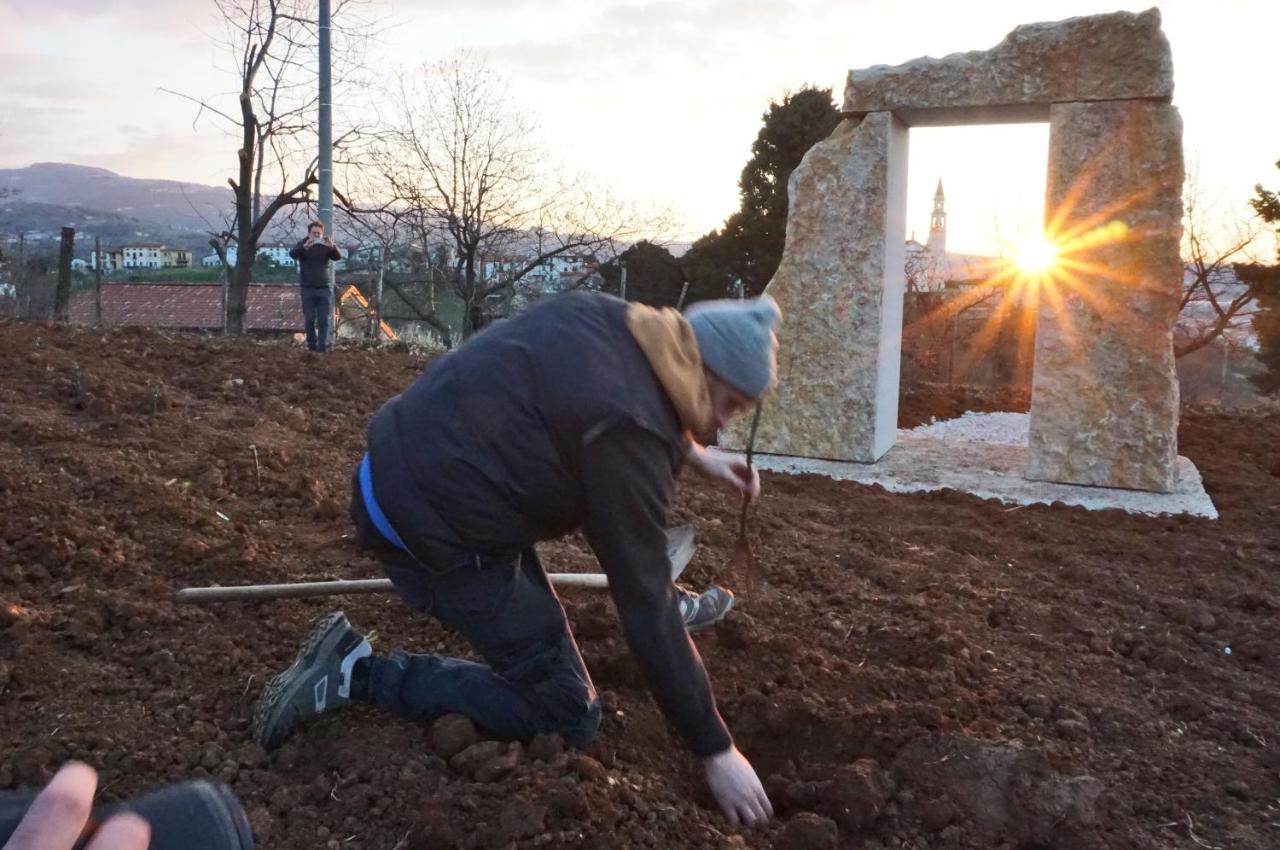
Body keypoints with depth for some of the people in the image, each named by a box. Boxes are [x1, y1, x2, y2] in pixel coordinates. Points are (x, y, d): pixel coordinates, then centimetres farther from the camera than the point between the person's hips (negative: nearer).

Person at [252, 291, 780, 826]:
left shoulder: (606, 319, 0)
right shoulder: (628, 432, -24)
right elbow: (646, 614, -20)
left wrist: (694, 453, 22)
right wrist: (717, 752, -11)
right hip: (432, 526, -10)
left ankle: (670, 602, 35)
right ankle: (360, 673, -1)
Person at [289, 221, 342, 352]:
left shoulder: (325, 247, 6)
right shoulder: (303, 245, 2)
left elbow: (338, 256, -11)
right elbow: (292, 254, -18)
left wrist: (332, 247, -33)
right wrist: (305, 247, -38)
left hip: (323, 288, 1)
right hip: (307, 288, -1)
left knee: (323, 320, -4)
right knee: (310, 319, 0)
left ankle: (322, 346, -3)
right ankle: (312, 344, 12)